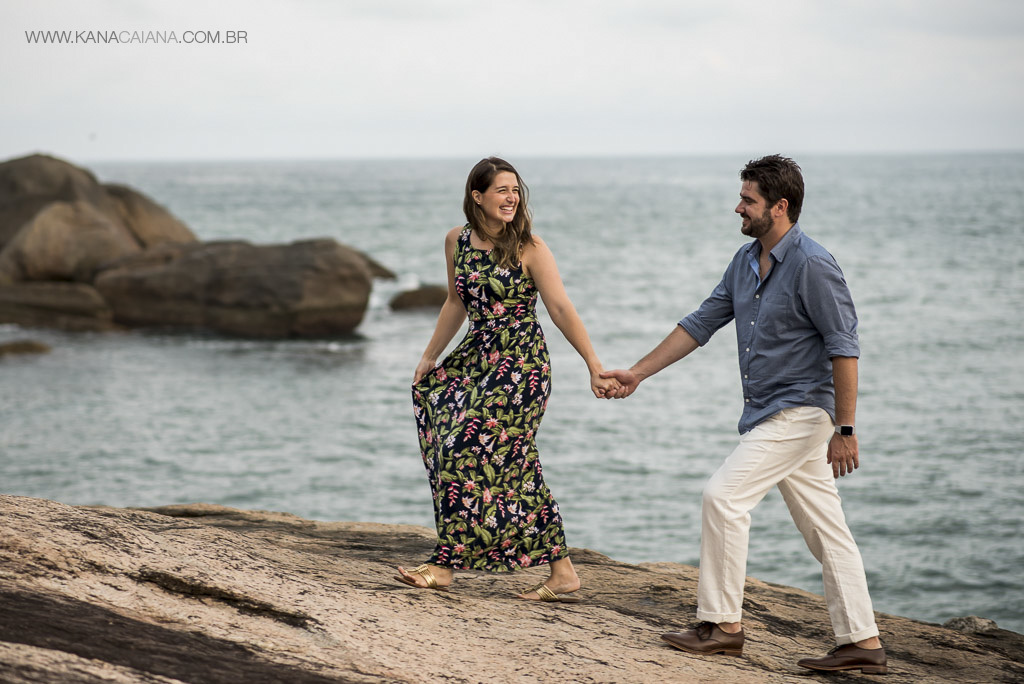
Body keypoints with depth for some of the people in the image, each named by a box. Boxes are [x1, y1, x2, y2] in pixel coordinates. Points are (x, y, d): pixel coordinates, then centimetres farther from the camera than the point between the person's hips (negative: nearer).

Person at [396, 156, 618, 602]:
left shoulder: (528, 248, -9)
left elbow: (561, 308, -12)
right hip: (478, 357, 6)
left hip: (521, 364, -6)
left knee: (469, 451, -9)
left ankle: (446, 564, 0)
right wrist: (430, 356, 19)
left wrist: (593, 365, -17)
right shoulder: (457, 242, 6)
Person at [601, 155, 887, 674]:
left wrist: (845, 430, -19)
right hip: (769, 415, 8)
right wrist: (637, 373, 14)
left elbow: (843, 348, -17)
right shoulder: (746, 261, 11)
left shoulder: (812, 265, -16)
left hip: (798, 412, -8)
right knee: (824, 528, 8)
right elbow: (700, 324, 16)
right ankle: (862, 643, 11)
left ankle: (722, 625, -3)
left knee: (723, 496, -12)